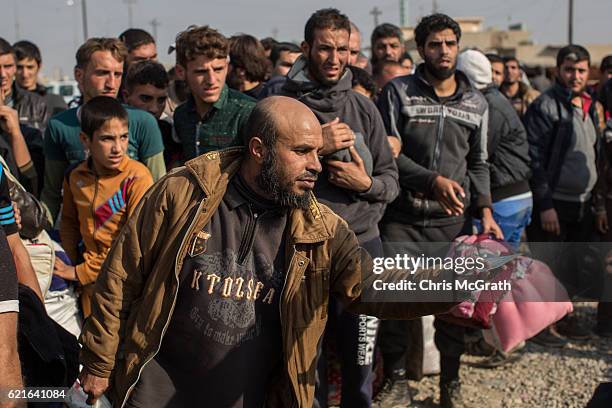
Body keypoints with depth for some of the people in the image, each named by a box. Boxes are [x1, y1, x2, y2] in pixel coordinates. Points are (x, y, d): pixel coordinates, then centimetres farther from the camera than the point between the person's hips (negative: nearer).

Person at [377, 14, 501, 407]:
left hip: (453, 221, 2)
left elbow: (478, 164, 13)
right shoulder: (397, 92, -1)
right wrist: (433, 180, -17)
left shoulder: (477, 104, 10)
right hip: (402, 218, -2)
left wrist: (485, 210, -1)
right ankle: (396, 376, 21)